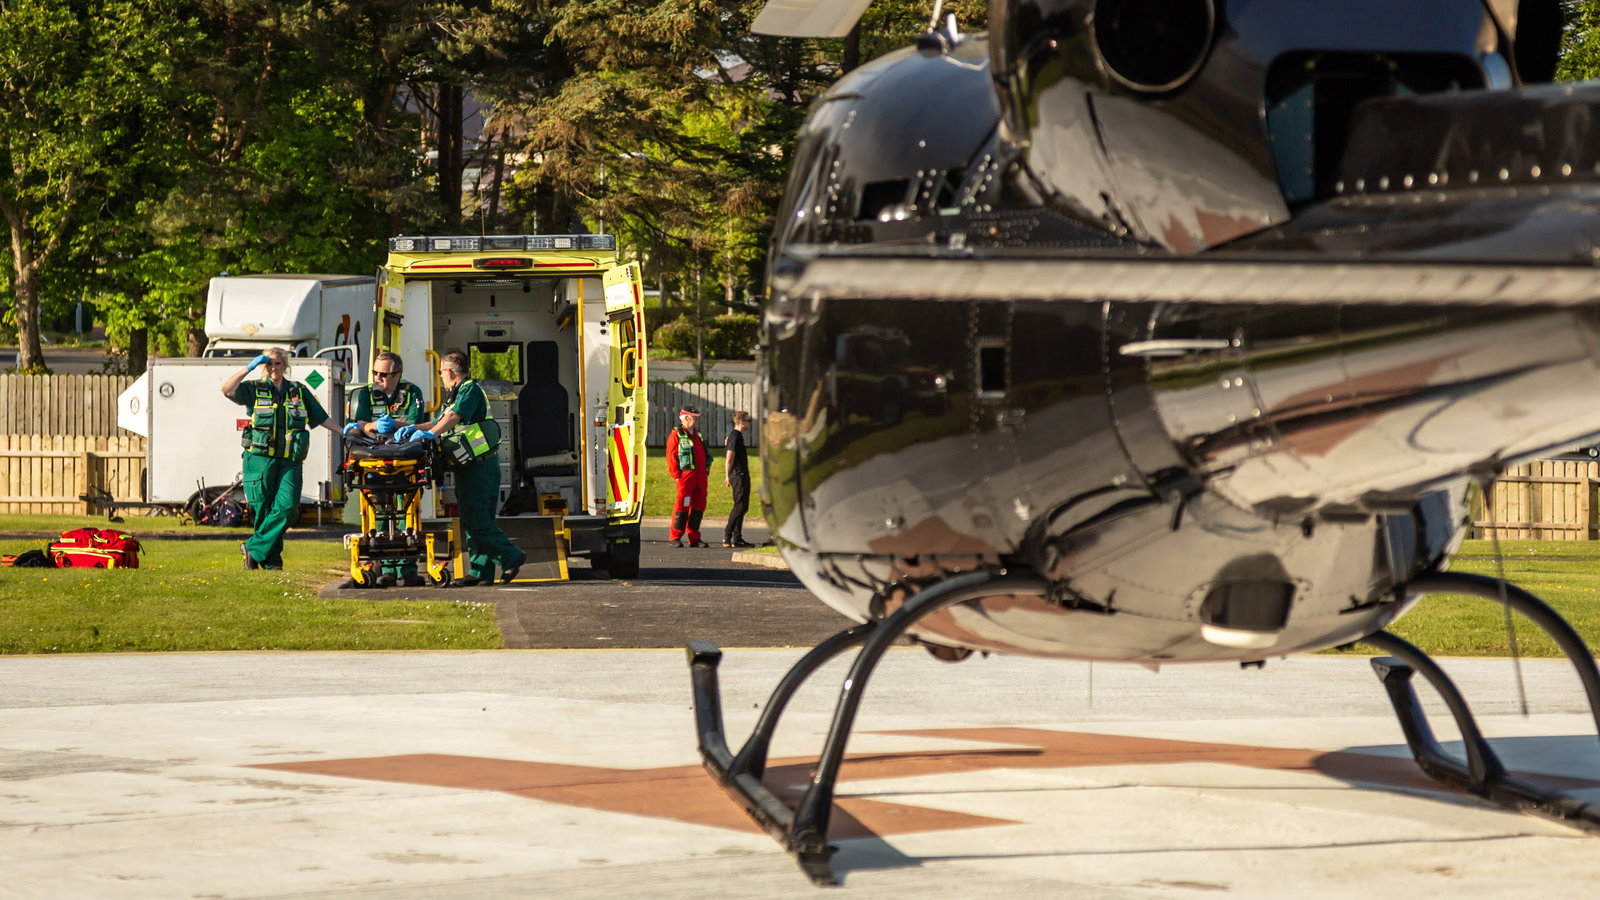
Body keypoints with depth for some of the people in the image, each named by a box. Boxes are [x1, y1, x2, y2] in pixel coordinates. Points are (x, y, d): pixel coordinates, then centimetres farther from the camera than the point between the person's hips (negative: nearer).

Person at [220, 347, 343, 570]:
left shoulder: (299, 391, 15)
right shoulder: (254, 389, 7)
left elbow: (321, 417, 20)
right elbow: (226, 389, -8)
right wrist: (249, 368, -8)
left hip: (289, 461, 2)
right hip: (260, 459, -2)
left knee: (286, 507, -15)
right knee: (263, 509, -2)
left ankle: (254, 548, -7)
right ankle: (271, 562, 6)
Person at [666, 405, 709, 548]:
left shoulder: (698, 434, 21)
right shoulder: (676, 434, -2)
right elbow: (671, 456, -7)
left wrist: (705, 471, 14)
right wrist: (676, 475, -13)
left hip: (700, 476, 7)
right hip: (685, 475, -7)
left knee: (699, 506, 6)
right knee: (682, 505, -8)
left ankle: (694, 537, 11)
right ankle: (675, 537, -3)